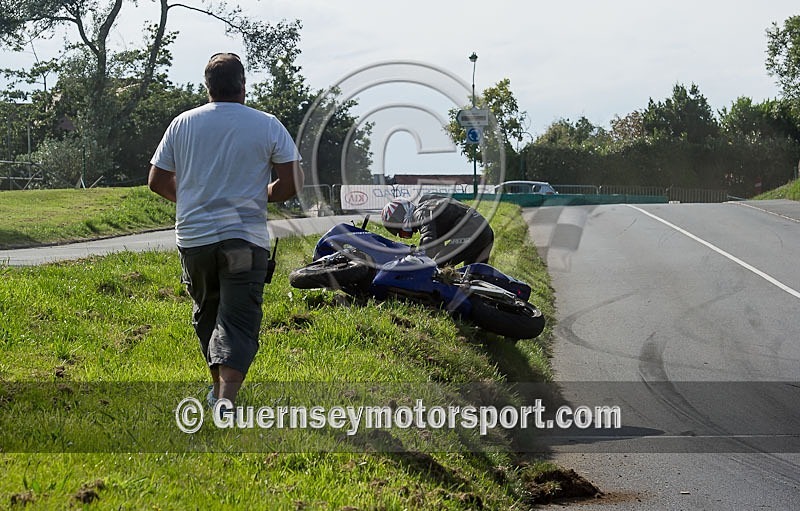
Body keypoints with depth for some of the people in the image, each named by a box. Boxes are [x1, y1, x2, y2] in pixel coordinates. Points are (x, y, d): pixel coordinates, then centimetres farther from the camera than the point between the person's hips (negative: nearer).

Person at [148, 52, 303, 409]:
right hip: (244, 238, -3)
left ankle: (219, 386, 34)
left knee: (207, 312, 22)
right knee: (238, 322, -4)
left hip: (193, 236, 3)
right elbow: (291, 184, -3)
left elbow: (157, 181, 8)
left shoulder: (183, 124, 4)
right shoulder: (267, 126, -2)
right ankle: (226, 398, -22)